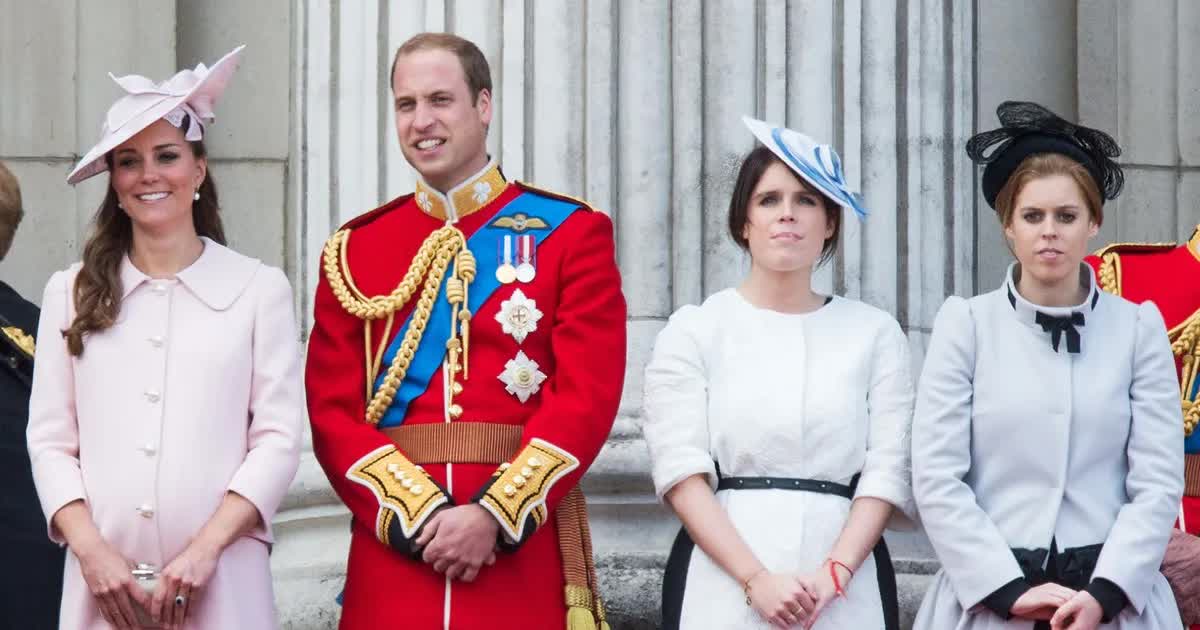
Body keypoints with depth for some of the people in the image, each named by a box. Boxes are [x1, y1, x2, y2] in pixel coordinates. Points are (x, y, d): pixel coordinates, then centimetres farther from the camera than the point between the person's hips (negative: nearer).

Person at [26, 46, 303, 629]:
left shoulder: (259, 289, 2)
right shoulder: (72, 294, 8)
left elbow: (278, 438, -3)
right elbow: (51, 442, 4)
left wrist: (205, 548, -12)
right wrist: (90, 550, -9)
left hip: (221, 581, -1)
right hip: (101, 581, 2)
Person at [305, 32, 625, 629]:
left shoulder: (571, 232, 2)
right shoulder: (353, 250, 9)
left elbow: (589, 395, -6)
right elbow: (333, 409, 2)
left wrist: (494, 514, -16)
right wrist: (418, 513, -13)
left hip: (525, 544, -1)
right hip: (393, 548, 2)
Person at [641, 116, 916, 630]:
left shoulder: (874, 332, 10)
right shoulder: (695, 330, 6)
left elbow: (887, 471, 1)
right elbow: (681, 471, -5)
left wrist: (834, 574, -13)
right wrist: (756, 579, -15)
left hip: (846, 586, 1)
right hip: (723, 579, -1)